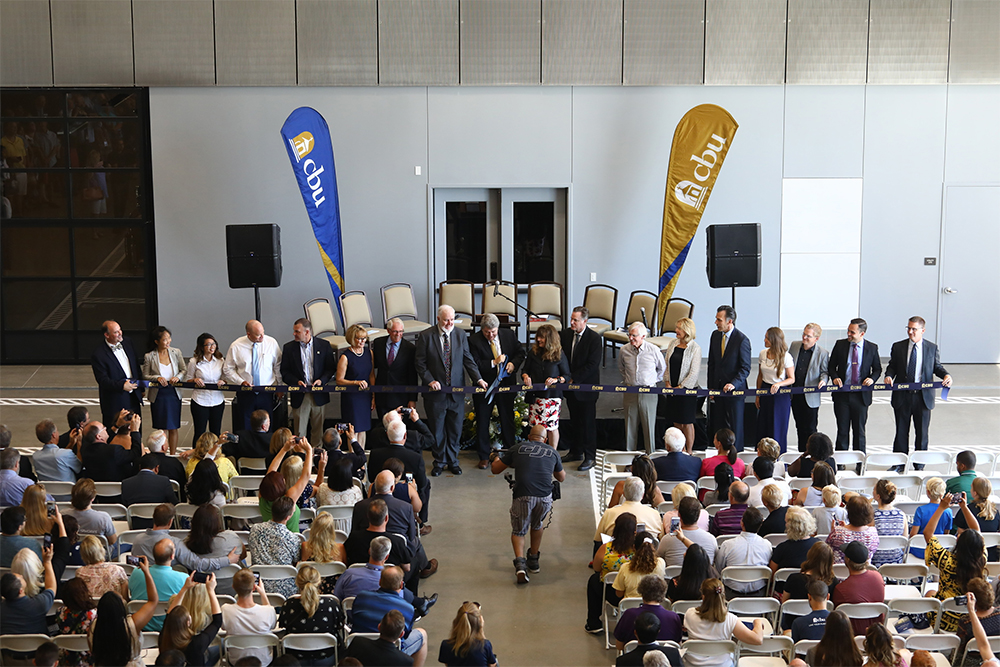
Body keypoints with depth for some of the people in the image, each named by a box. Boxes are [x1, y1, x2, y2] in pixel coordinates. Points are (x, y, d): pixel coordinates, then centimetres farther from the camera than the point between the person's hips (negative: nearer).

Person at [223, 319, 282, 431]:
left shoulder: (271, 343, -3)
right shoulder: (236, 346, -5)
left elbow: (278, 366, 8)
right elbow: (227, 369, 3)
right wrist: (241, 381, -12)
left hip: (266, 393, 1)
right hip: (245, 394, 0)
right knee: (246, 428, 2)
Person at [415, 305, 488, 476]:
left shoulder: (460, 335, 2)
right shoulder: (425, 336, -6)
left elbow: (468, 360, 2)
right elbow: (419, 363, -4)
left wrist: (478, 379, -9)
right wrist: (430, 380, -16)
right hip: (436, 391, -2)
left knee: (455, 429, 10)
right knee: (437, 430, 9)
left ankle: (452, 461, 27)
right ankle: (439, 462, 25)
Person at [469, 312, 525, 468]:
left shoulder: (509, 335, 0)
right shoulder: (474, 340, -11)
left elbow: (520, 352, 8)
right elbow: (474, 364, -17)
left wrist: (513, 363, -12)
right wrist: (494, 362, -23)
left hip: (506, 385, 2)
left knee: (508, 420, 12)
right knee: (482, 422, 6)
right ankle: (484, 457, 17)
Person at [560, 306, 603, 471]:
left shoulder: (594, 338, -15)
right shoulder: (565, 334, 2)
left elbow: (592, 364, -18)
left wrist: (574, 379, -19)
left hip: (586, 386, -5)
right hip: (571, 385, 6)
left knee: (588, 423, 2)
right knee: (574, 420, 17)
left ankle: (589, 457, 11)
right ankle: (575, 451, 30)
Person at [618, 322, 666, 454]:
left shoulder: (654, 350, -7)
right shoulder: (624, 350, -1)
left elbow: (662, 368, 11)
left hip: (648, 392, -2)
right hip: (630, 392, 2)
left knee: (649, 426, 4)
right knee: (630, 426, 7)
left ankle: (650, 454, 13)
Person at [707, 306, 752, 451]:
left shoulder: (742, 340, -12)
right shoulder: (715, 335, 6)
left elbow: (745, 368, -10)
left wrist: (733, 384, -22)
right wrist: (710, 387, 8)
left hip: (734, 390, -5)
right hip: (717, 388, 5)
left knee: (734, 427, 4)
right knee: (717, 426, 5)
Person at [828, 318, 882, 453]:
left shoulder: (872, 348, 0)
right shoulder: (840, 345, 1)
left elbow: (877, 369, 10)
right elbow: (832, 365, 9)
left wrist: (872, 378, -11)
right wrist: (834, 377, -11)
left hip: (861, 395, -1)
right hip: (842, 394, 1)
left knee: (859, 431, 8)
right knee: (842, 430, 5)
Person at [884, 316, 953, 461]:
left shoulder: (932, 348, 2)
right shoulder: (897, 347, 3)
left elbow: (937, 367, 7)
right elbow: (892, 366, 8)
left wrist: (946, 375, -13)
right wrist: (889, 376, -13)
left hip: (923, 396, 0)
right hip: (902, 396, 1)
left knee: (922, 432, 8)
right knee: (901, 432, 8)